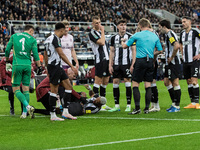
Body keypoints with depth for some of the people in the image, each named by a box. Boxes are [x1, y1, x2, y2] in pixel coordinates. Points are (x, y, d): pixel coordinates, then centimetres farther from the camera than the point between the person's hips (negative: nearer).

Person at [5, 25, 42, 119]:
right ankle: (24, 113, 7)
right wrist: (39, 67, 4)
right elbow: (35, 55, -2)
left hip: (17, 65, -1)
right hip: (27, 65, 1)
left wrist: (7, 62, 23)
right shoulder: (32, 40, 4)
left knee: (16, 89, 1)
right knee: (26, 89, 8)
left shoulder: (14, 36, 9)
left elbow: (7, 50, 9)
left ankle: (28, 106, -20)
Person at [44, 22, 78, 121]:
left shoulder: (49, 39, 18)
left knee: (69, 87, 8)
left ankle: (65, 112, 7)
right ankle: (53, 115, -1)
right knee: (54, 90, -5)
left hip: (58, 67, 10)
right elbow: (61, 54, -17)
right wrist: (71, 66, -14)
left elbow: (45, 54, 23)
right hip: (55, 66, -10)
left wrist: (48, 69, 28)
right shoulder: (55, 38, -12)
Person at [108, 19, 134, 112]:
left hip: (126, 64, -4)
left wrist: (133, 64, -9)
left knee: (127, 83, -5)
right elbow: (112, 52, 15)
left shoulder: (130, 37, 0)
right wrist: (110, 65, 7)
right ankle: (117, 106, 9)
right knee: (115, 82, 2)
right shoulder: (114, 38, 11)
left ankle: (128, 105, 1)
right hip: (116, 64, 4)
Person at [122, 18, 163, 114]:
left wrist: (122, 42, 30)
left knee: (135, 85, 0)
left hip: (140, 61, -4)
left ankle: (137, 108, -8)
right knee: (148, 85, 7)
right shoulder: (155, 36, 9)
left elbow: (125, 46, 7)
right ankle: (147, 108, 6)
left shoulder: (137, 35, -2)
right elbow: (160, 50, 13)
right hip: (150, 61, 4)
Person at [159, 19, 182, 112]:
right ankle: (174, 103, 17)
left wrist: (171, 58, -20)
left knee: (175, 82, -7)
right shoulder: (167, 34, 18)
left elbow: (177, 46, -28)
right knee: (166, 81, 13)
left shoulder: (170, 34, -13)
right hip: (169, 63, 11)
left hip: (173, 62, -11)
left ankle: (177, 106, -5)